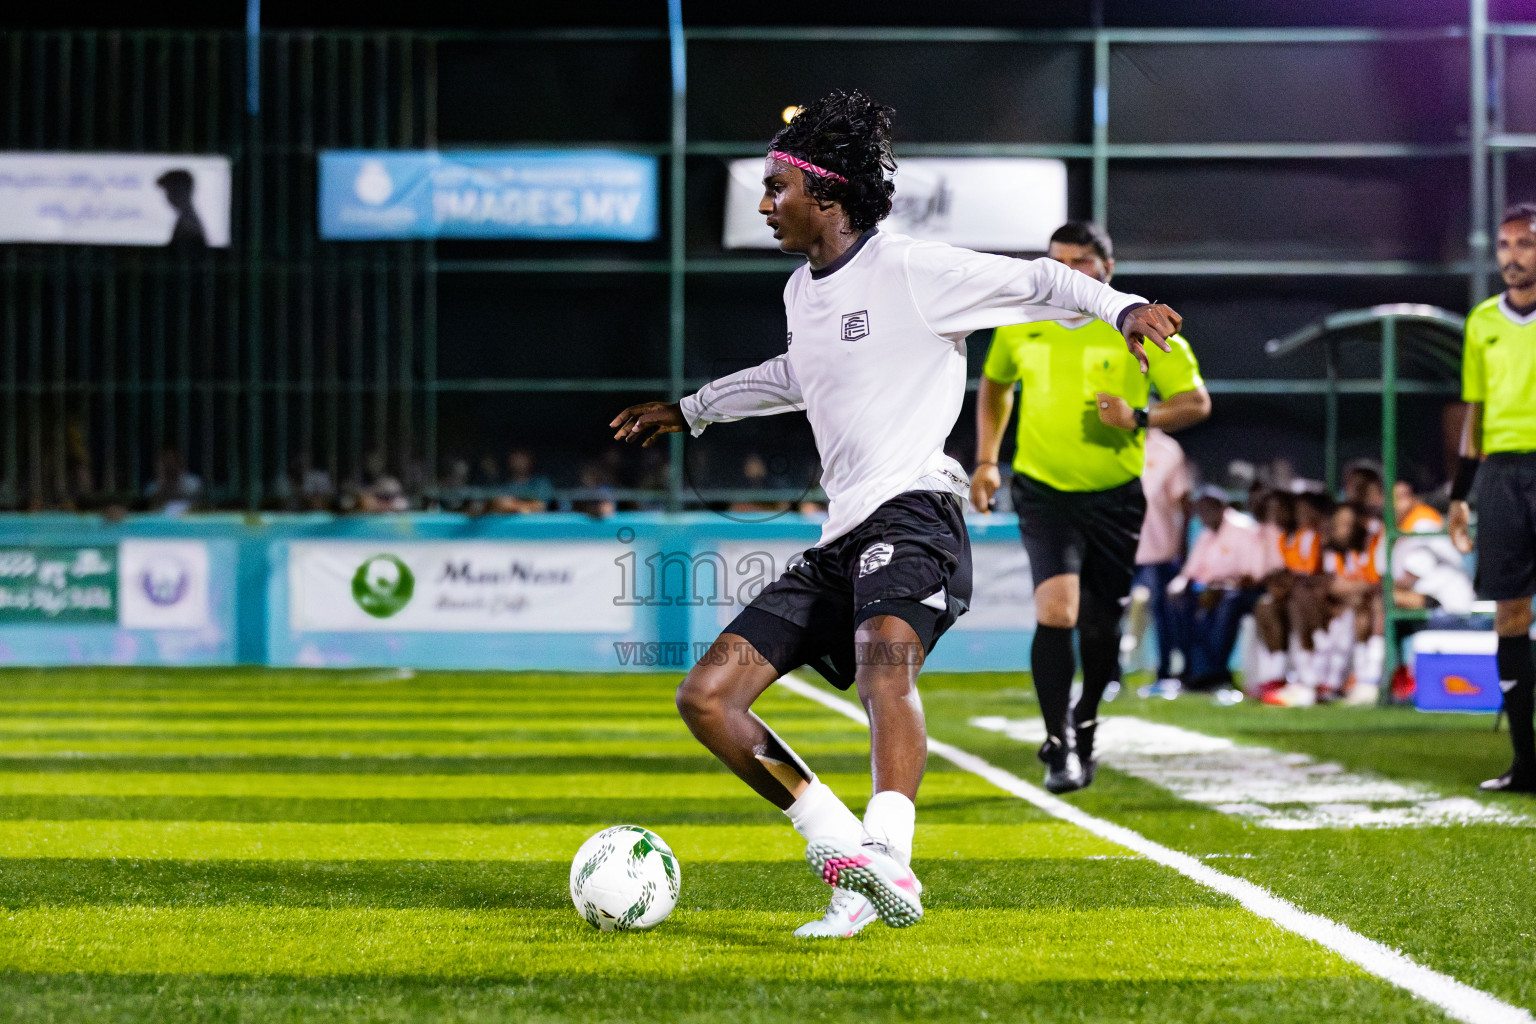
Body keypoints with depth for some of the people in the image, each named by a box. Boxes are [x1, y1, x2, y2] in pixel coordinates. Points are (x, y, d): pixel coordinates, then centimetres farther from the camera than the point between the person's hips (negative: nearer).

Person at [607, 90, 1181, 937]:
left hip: (912, 516, -9)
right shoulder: (801, 292, 20)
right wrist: (689, 411, 50)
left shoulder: (912, 269, -3)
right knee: (706, 698, -2)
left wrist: (1120, 308, -17)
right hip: (839, 538, 9)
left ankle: (887, 860, -55)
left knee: (883, 660, -39)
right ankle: (843, 851, -5)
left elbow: (1039, 282, 0)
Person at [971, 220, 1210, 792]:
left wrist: (1138, 418, -21)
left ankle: (1084, 722, 37)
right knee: (1056, 610, -20)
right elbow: (994, 384, 21)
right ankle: (1059, 746, -12)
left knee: (1100, 625, 8)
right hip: (1044, 491, 0)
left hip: (1115, 497, 0)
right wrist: (986, 460, 13)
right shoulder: (1020, 325, 1)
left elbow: (1196, 402, -3)